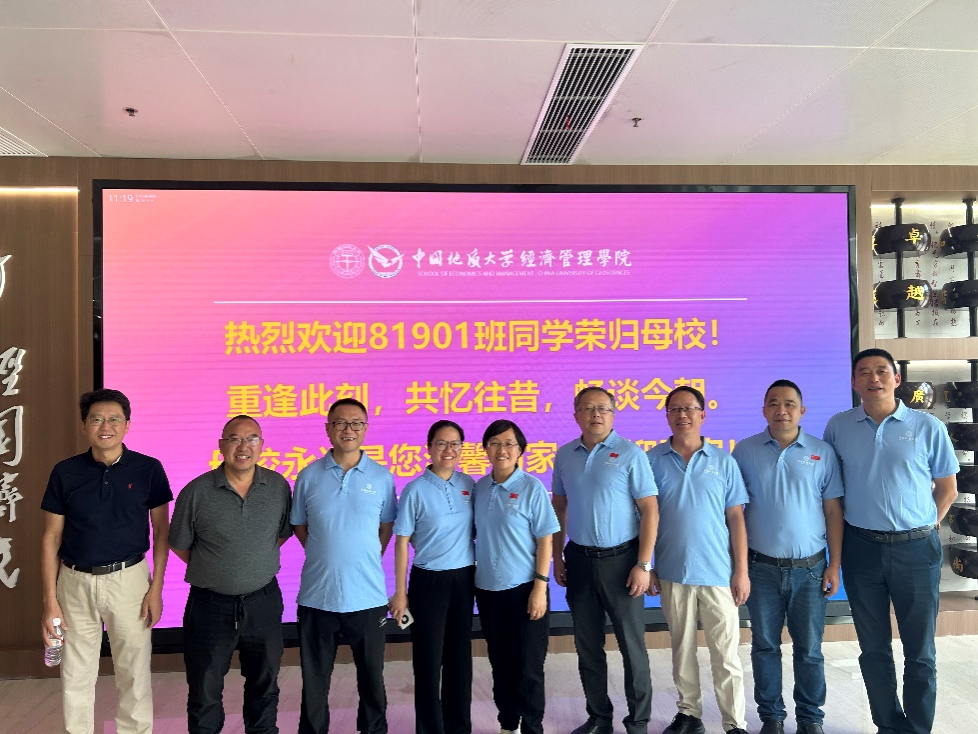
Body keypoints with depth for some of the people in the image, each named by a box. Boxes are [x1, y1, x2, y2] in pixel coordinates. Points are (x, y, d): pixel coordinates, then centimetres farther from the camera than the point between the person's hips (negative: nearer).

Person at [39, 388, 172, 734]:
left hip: (129, 579, -1)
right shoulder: (65, 472, -2)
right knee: (75, 674, 13)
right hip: (75, 582, 1)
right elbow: (51, 538, 3)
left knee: (134, 672, 9)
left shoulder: (148, 469, -5)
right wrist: (50, 600, 0)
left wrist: (156, 588, -5)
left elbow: (161, 530, 0)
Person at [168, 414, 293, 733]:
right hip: (210, 605, -2)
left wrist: (257, 562, 2)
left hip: (264, 602, 2)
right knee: (205, 691, 14)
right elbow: (179, 544, 1)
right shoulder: (196, 492, -11)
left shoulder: (278, 486, -6)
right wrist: (213, 570, 1)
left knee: (264, 685, 19)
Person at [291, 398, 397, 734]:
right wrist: (326, 556, 6)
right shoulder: (308, 476, -2)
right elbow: (299, 526, 9)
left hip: (368, 596, 0)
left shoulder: (381, 477, -2)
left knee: (372, 677, 15)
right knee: (314, 681, 14)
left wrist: (366, 561, 5)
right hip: (317, 596, 0)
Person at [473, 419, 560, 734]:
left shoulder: (532, 487, -10)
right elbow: (474, 533, 10)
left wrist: (540, 587, -14)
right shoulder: (480, 488, 2)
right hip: (488, 590, 4)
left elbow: (545, 540, -10)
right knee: (500, 664, 17)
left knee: (528, 667, 5)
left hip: (524, 589, -4)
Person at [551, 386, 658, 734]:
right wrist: (557, 557, 8)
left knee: (632, 645, 5)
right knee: (588, 646, 14)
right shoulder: (564, 455, 4)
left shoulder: (630, 454, -8)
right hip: (579, 560, 4)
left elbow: (650, 511, -9)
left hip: (620, 559, -4)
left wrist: (643, 565, -13)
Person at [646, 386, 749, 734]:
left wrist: (741, 571, -3)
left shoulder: (723, 462, 0)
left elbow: (736, 518, 1)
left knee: (726, 654, 5)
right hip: (672, 573, 1)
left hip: (718, 573, -1)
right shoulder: (652, 460, -1)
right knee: (682, 649, 14)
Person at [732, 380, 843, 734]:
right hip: (762, 568, 0)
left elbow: (833, 511, 2)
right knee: (764, 646, 10)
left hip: (809, 568, 0)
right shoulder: (745, 451, 0)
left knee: (809, 649, 9)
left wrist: (835, 565, -2)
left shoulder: (822, 452, 0)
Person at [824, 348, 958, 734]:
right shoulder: (839, 426, 1)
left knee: (920, 651, 8)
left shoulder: (928, 427, -2)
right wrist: (840, 536, 5)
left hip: (916, 549, -1)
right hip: (861, 548, 1)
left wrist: (922, 528, 0)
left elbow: (947, 488, 6)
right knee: (874, 649, 12)